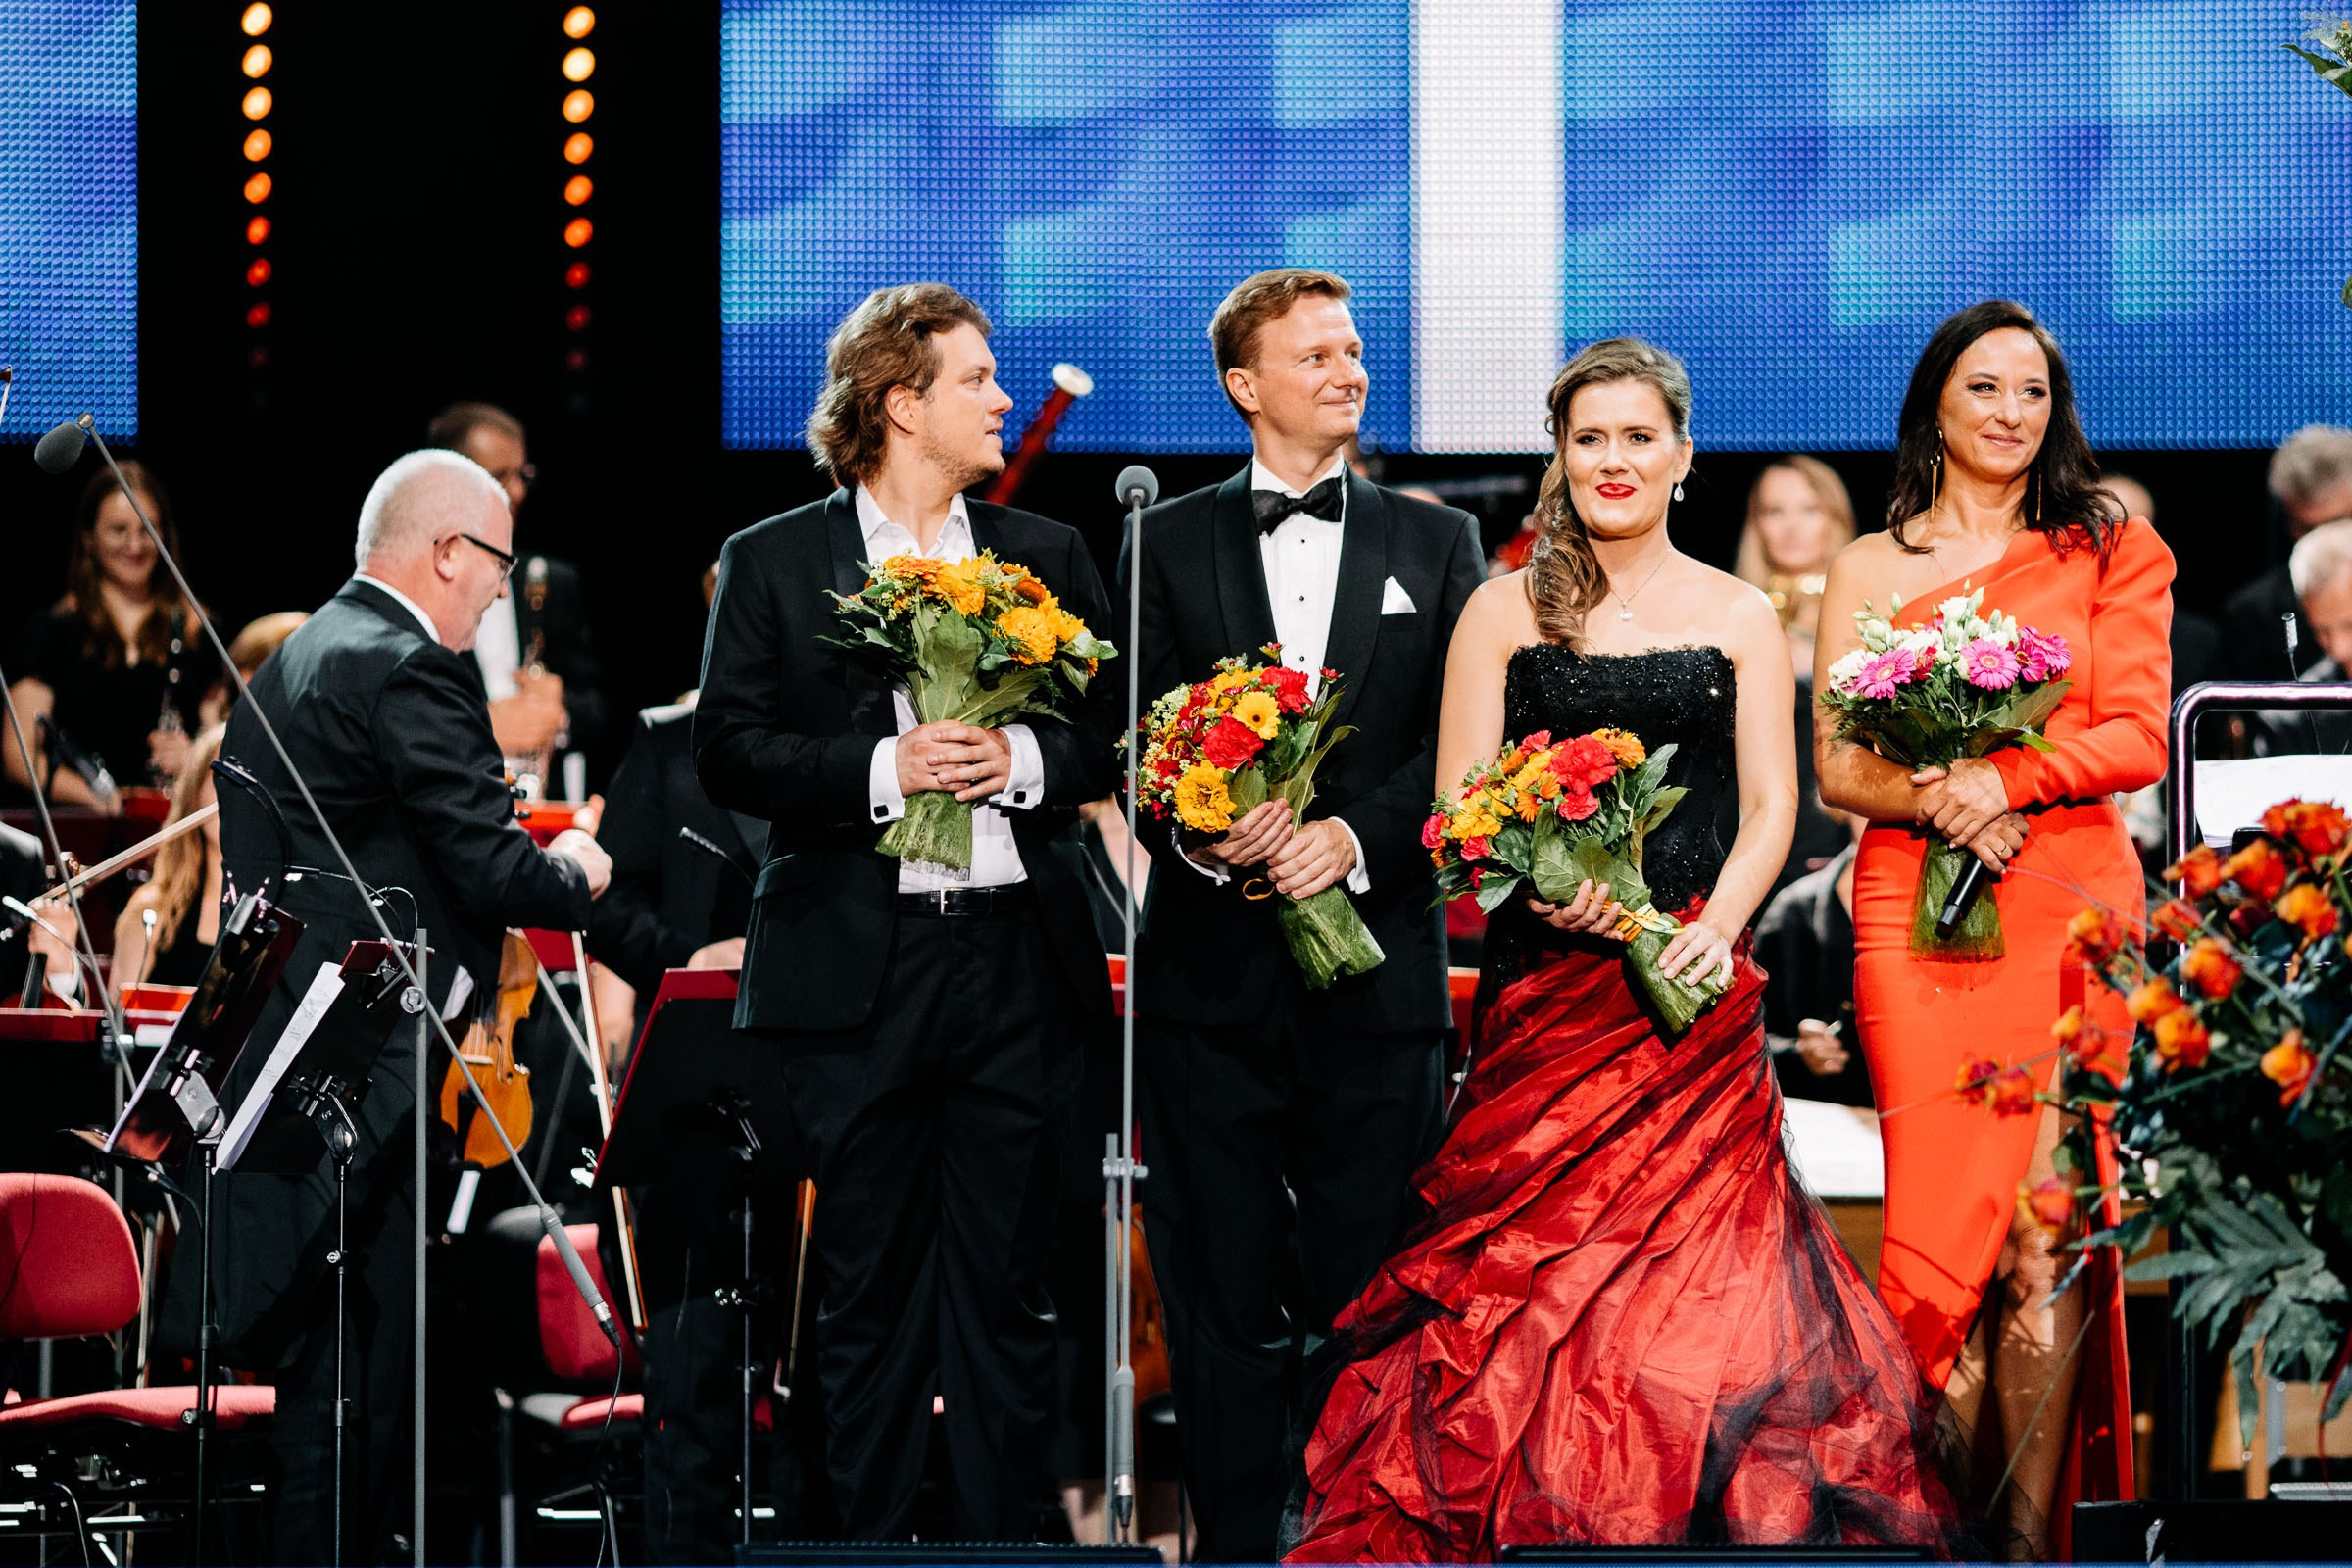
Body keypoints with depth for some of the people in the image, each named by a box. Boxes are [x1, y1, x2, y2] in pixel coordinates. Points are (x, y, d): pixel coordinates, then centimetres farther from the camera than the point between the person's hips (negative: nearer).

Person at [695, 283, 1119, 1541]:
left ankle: (1001, 1543, 7)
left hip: (1012, 954, 2)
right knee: (871, 1287, 2)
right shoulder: (772, 564, 4)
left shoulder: (1047, 559, 13)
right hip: (856, 967, -2)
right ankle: (869, 1543, 8)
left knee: (1007, 1282, 3)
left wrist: (1023, 761, -9)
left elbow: (1108, 734, 11)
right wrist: (882, 768, -15)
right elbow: (728, 754, -3)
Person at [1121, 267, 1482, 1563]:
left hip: (1375, 961, 0)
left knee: (1369, 1296, 0)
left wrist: (1354, 835, -13)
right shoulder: (1168, 544, 10)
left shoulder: (1435, 543, 11)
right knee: (1222, 1296, 1)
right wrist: (1203, 834, -15)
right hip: (1213, 973, 0)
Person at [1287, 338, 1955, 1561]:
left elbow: (1769, 805, 4)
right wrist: (1544, 881, -16)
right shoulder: (1505, 613, 9)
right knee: (1526, 1263, -5)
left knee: (1685, 1264, -9)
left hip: (1687, 981, 0)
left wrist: (1717, 926, -13)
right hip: (1542, 979, 0)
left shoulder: (1739, 619, 10)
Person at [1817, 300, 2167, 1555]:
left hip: (2069, 898, -1)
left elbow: (2138, 738, 2)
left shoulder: (2113, 552, 10)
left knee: (2045, 1227, -6)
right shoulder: (1869, 570, 13)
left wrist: (2008, 778, -13)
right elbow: (1838, 769, 7)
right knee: (1942, 1214, -6)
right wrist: (1940, 801, -12)